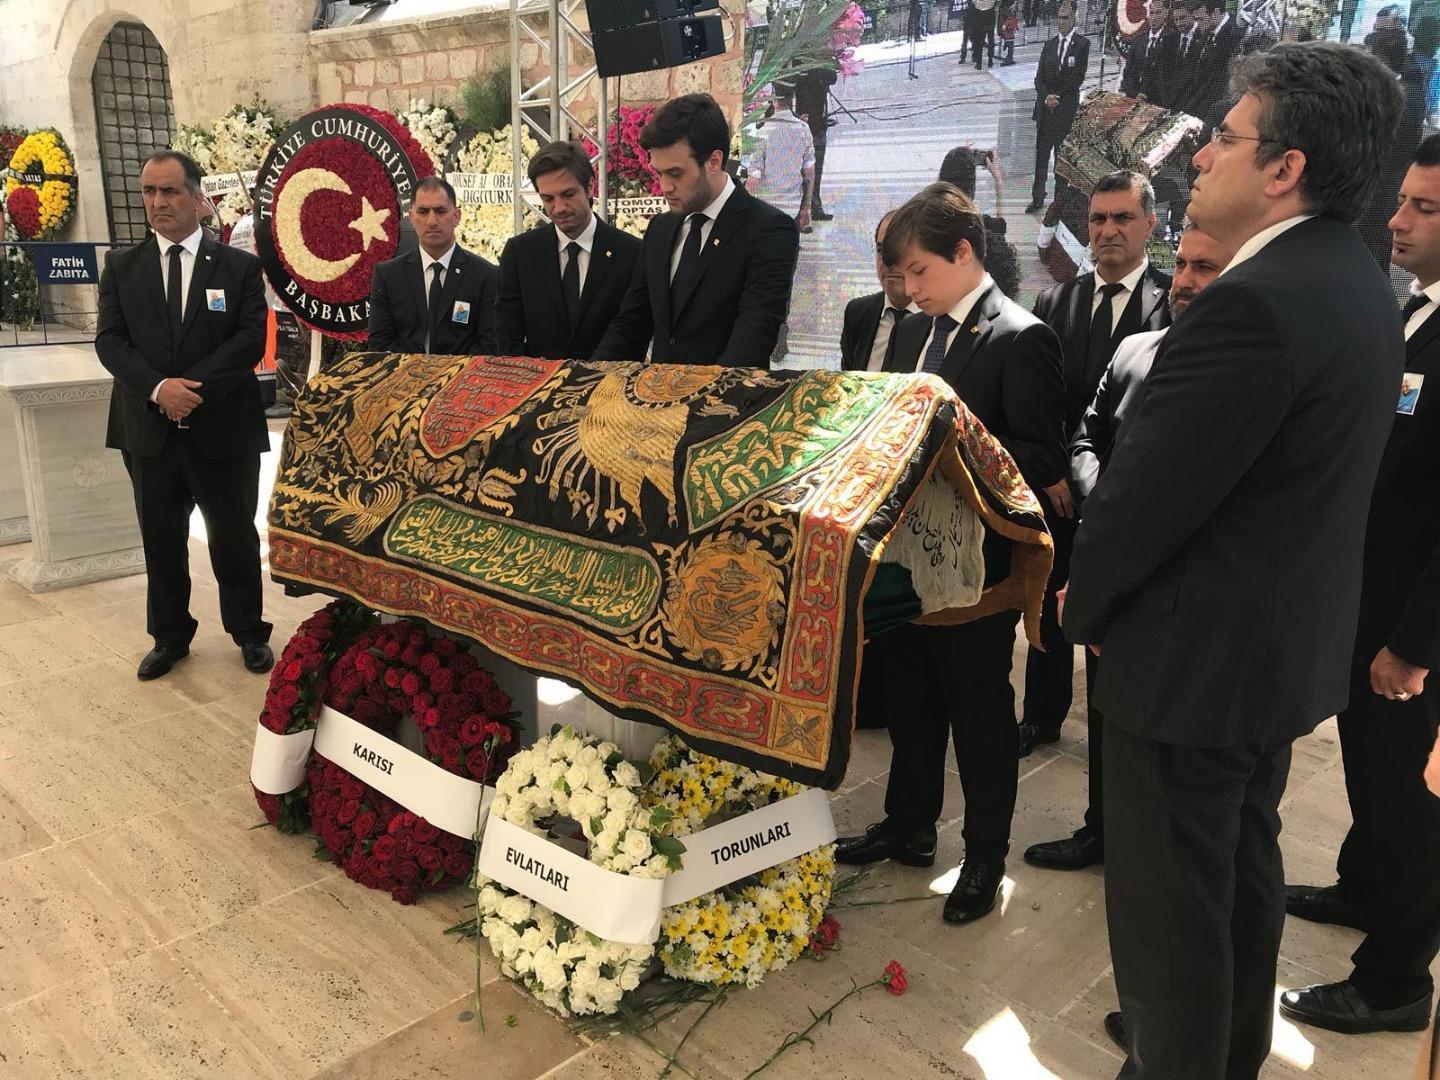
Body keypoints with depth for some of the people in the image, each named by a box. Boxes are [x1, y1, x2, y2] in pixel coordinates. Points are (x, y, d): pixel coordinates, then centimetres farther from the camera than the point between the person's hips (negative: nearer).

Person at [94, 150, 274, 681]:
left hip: (223, 431, -2)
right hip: (149, 432, 2)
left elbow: (251, 339, -9)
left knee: (235, 539, 9)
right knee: (161, 542, 13)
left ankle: (249, 632, 25)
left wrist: (191, 387, -17)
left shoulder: (240, 267, 0)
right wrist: (158, 389, -18)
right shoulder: (121, 266, 7)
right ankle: (169, 636, 28)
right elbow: (110, 340, -1)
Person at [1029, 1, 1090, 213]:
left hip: (1067, 107, -4)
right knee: (1041, 154, 2)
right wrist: (1047, 96, -8)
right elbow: (1039, 76, 9)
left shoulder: (1082, 43, 0)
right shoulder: (1049, 45, 14)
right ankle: (1037, 197, 5)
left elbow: (1078, 76, -7)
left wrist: (1058, 96, -11)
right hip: (1045, 107, 4)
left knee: (1062, 155, -2)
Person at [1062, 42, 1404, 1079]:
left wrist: (1082, 603, -6)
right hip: (1286, 639, 10)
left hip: (1199, 653, -10)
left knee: (1168, 901, 8)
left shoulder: (1255, 303, -26)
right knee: (1243, 869, 25)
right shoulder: (1358, 285, 6)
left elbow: (1145, 493, -24)